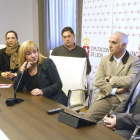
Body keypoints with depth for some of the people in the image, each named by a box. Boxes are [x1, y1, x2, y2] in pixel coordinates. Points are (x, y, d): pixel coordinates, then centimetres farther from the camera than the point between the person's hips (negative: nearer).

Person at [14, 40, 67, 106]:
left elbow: (58, 84, -7)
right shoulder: (24, 68, 8)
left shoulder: (47, 62, -3)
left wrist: (42, 91, -21)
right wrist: (21, 70, -11)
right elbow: (17, 89, 0)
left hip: (54, 101, -4)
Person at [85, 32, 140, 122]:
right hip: (105, 97, 3)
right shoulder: (105, 59, 16)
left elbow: (131, 81, -12)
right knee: (88, 117, -18)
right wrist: (115, 90, -8)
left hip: (123, 100, -3)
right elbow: (98, 81, 4)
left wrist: (109, 79, -3)